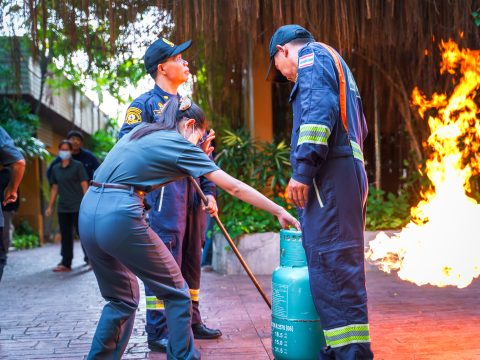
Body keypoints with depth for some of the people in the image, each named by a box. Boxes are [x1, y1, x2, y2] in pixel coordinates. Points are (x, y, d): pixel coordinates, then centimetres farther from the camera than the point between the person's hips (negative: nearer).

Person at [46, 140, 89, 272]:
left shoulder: (78, 166, -3)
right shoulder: (55, 168, 11)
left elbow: (84, 185, -5)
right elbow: (54, 188, 16)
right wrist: (50, 206, 14)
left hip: (78, 207, -5)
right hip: (63, 208, 5)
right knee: (65, 236, 8)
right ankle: (66, 264, 12)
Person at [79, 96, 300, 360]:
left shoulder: (139, 131, 22)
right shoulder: (179, 144, 2)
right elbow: (234, 187, 2)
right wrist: (280, 212, 8)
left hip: (88, 212, 8)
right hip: (119, 214, -8)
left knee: (122, 299, 20)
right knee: (176, 292, 7)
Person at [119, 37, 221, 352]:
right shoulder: (144, 104, 0)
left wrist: (209, 190, 13)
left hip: (192, 192, 8)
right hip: (165, 192, -7)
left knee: (192, 257, 12)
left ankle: (191, 320, 24)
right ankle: (158, 331, 1)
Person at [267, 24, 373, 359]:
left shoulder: (311, 55, 2)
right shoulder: (335, 64, 30)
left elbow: (319, 109, -16)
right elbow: (359, 126, 30)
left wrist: (302, 168, -21)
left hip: (329, 173, -10)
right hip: (348, 171, 10)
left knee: (331, 266, -12)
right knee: (341, 266, 9)